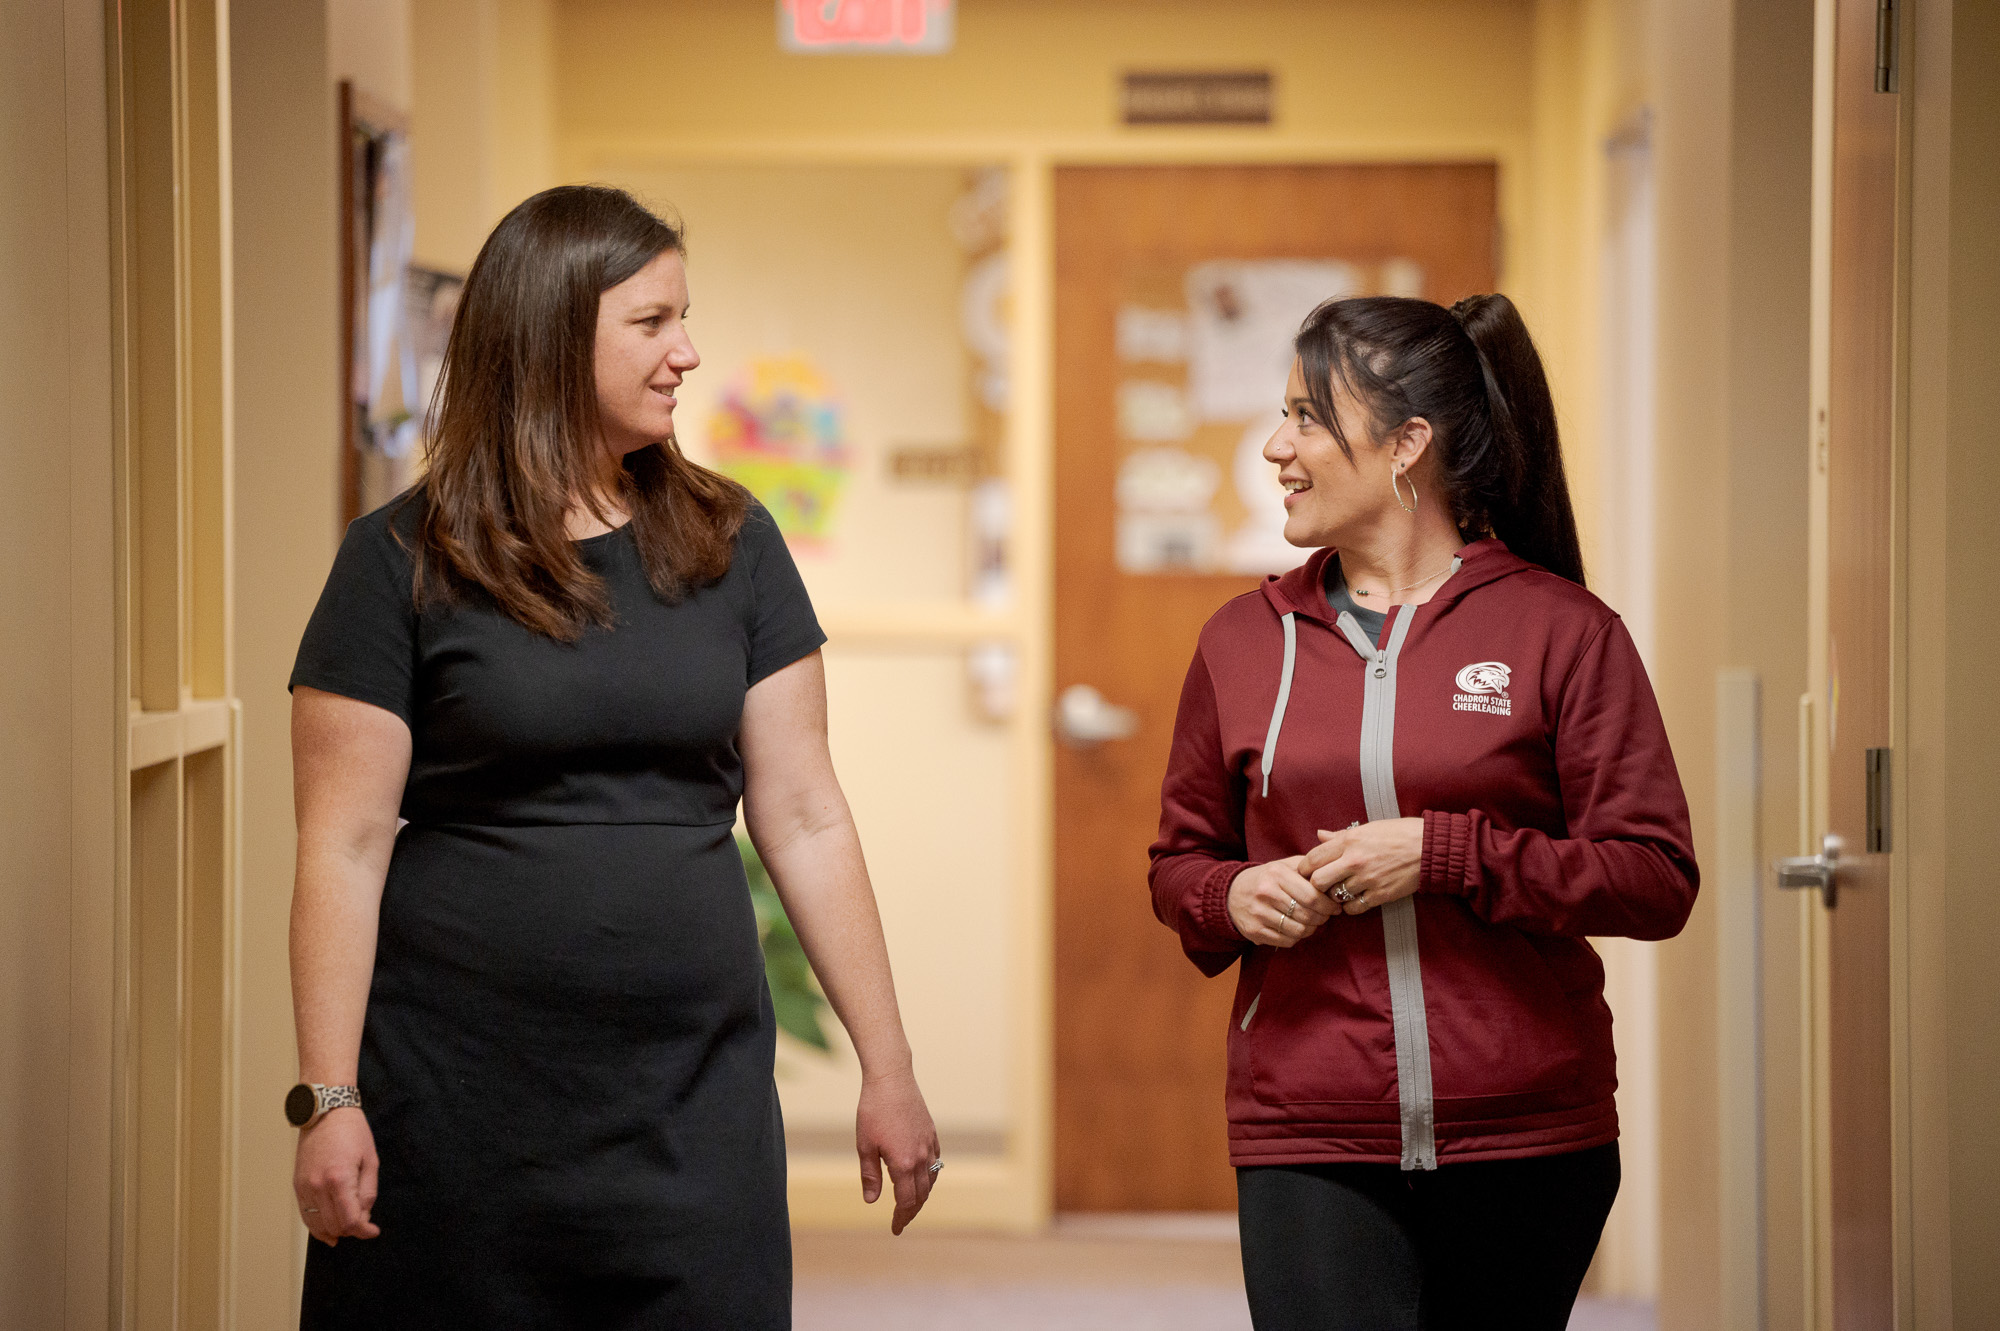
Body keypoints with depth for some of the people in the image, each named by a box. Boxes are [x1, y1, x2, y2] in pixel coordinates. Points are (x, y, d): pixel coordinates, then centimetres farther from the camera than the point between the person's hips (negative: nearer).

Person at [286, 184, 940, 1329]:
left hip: (695, 1102, 3)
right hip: (463, 1105, -3)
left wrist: (888, 1069, 4)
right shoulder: (405, 562, -2)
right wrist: (328, 1100, -10)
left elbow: (807, 820, 7)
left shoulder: (729, 544, 7)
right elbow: (345, 848, -5)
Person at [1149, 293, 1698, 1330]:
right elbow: (1179, 860, 20)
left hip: (1526, 1147, -1)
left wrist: (1445, 854, -15)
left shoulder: (1562, 630, -1)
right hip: (1310, 1150, 1)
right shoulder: (1244, 641, 9)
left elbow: (1658, 881, -5)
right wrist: (1234, 897, -4)